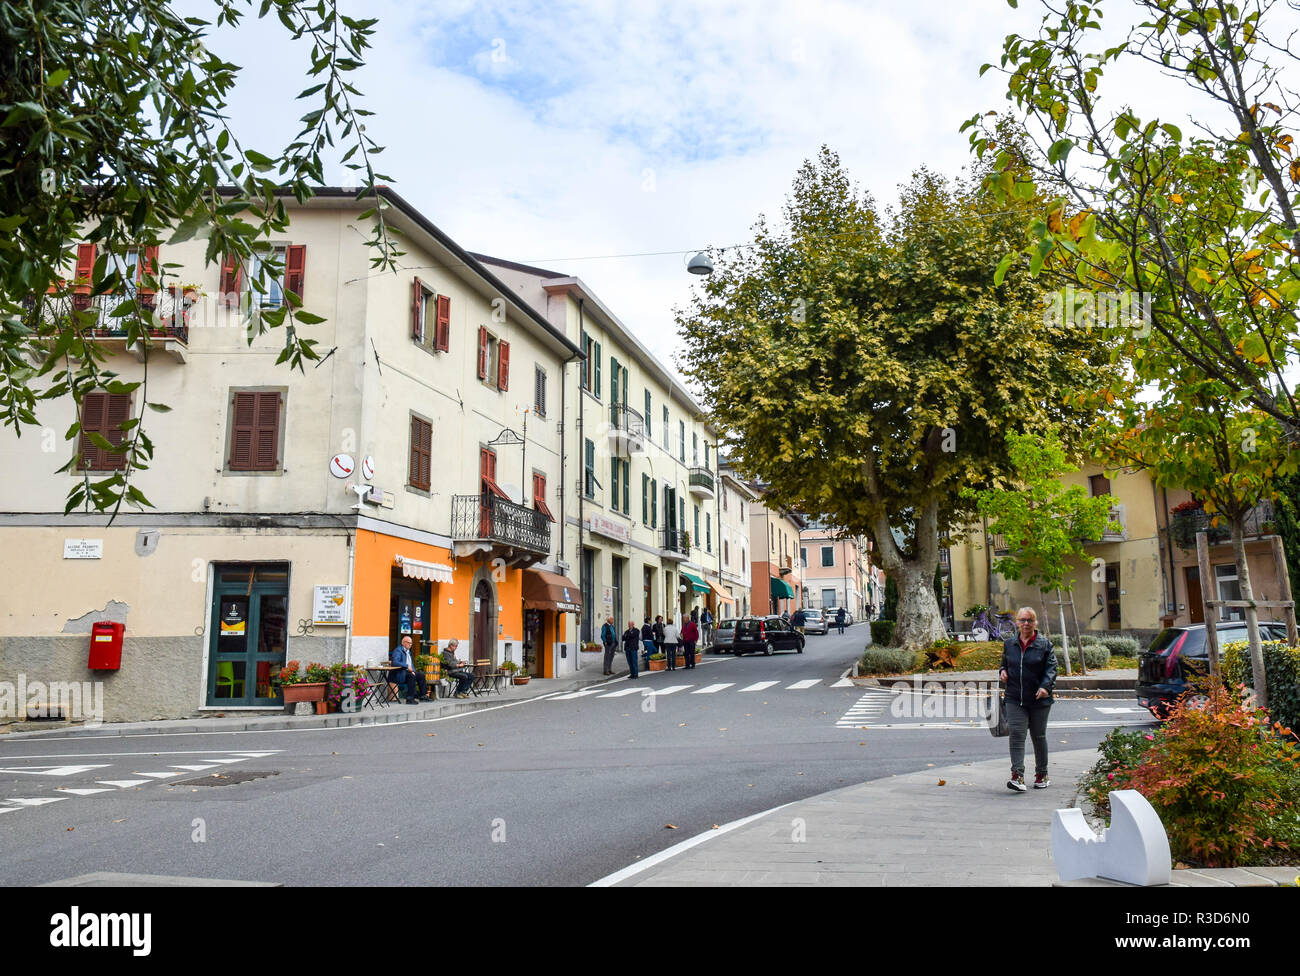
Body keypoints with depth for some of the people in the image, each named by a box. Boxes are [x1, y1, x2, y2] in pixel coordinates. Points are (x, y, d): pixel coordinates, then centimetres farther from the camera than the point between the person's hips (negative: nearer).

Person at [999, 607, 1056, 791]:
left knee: (1039, 736, 10)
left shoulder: (1045, 644, -1)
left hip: (1039, 700, -2)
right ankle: (1017, 776, -18)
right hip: (1015, 699, 2)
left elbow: (1051, 668, -7)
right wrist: (1002, 671, 0)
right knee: (1016, 734, -12)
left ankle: (1042, 775, 26)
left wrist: (1045, 686, -23)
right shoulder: (1009, 644, 9)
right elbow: (1004, 663, 23)